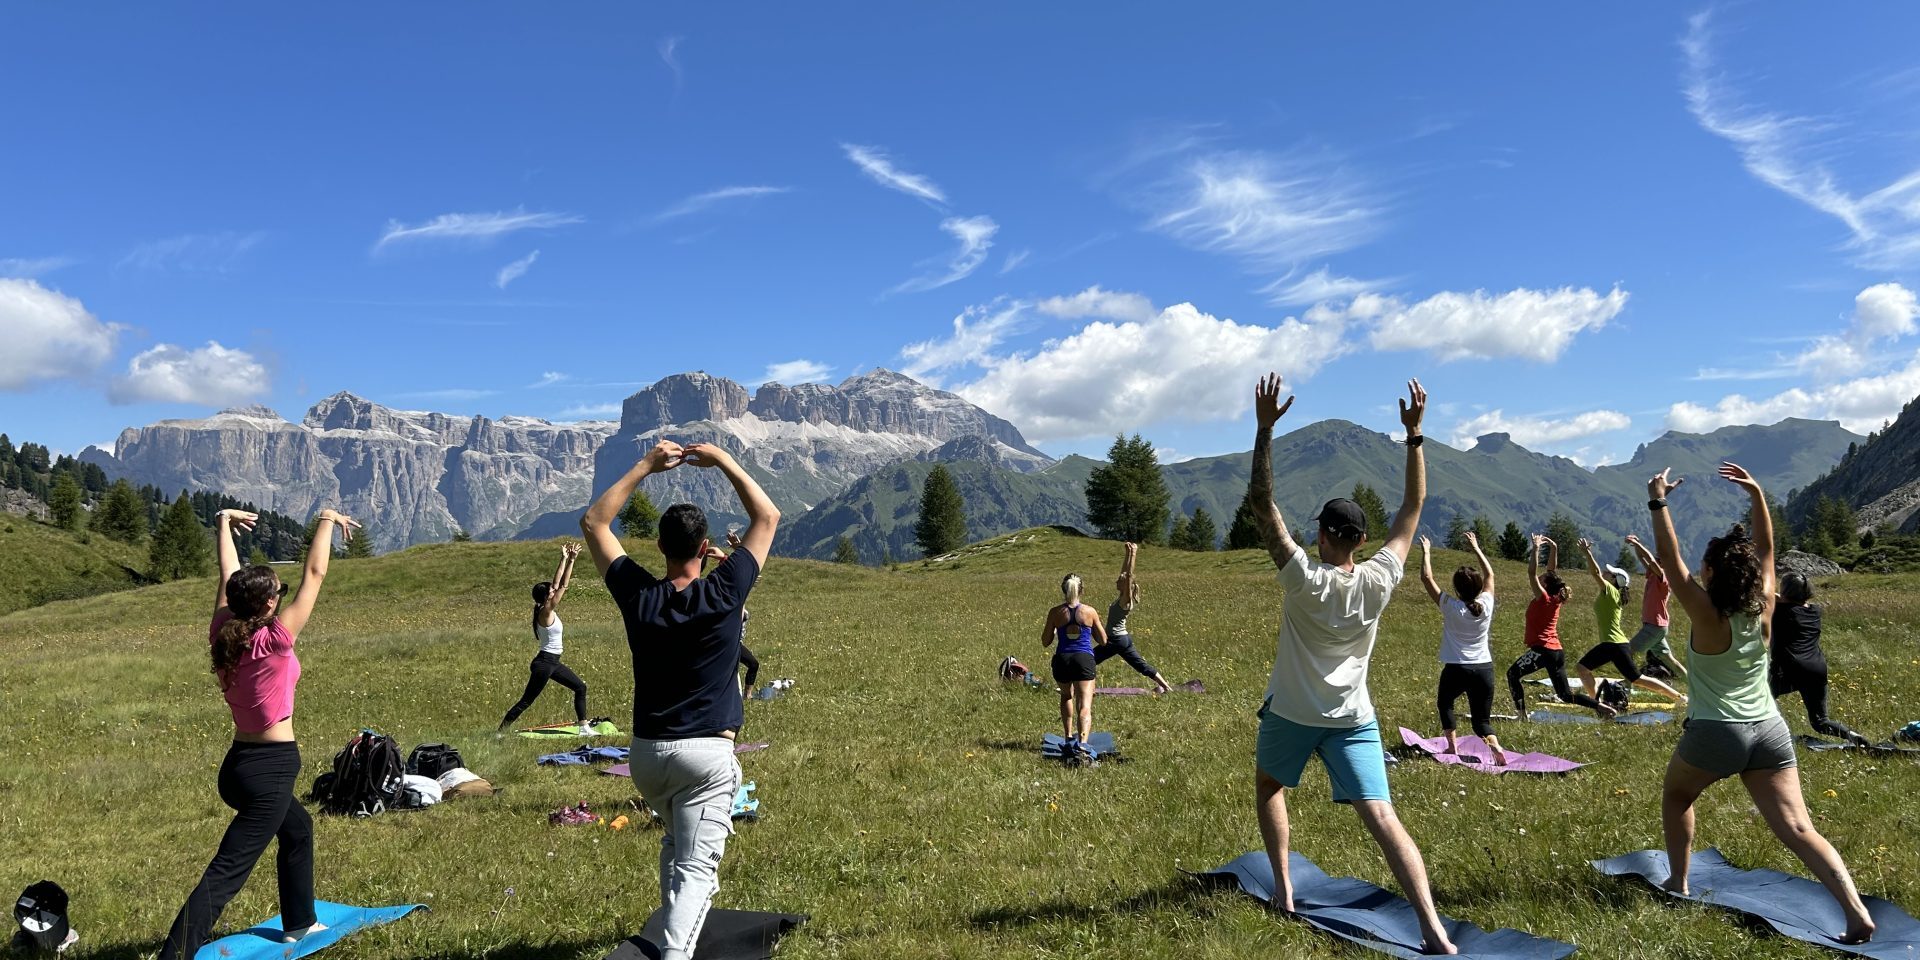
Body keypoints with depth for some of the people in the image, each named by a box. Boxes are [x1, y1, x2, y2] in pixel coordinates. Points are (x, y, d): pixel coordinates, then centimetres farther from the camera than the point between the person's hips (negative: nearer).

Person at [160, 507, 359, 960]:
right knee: (225, 874, -8)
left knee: (298, 829, 29)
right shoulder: (275, 641, -19)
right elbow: (314, 574, -16)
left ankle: (299, 922, 41)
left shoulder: (223, 634, -3)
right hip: (270, 769, -9)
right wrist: (327, 520, -7)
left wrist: (223, 522, 21)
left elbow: (228, 577, 10)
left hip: (239, 765, 9)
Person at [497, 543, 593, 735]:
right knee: (526, 701, -3)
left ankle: (584, 728, 14)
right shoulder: (546, 612, -16)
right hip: (544, 663, -10)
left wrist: (564, 560, 6)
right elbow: (563, 586, -19)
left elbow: (557, 584, 9)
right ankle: (499, 732, 4)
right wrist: (570, 560, -17)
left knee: (580, 687, 11)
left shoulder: (548, 610, 6)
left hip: (553, 663, 10)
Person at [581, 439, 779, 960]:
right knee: (696, 868, -7)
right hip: (707, 753, -4)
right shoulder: (723, 594, -11)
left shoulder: (638, 596, -5)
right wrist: (723, 461, 2)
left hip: (646, 752, 4)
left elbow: (593, 522, 8)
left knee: (675, 844, 29)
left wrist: (645, 466, 6)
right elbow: (768, 516, -1)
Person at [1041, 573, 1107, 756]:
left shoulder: (1055, 612, 0)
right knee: (1085, 705, -8)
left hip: (1062, 659, 2)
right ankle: (1082, 742, -29)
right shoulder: (1089, 612, 0)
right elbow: (1103, 641, 11)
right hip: (1084, 659, -2)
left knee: (1066, 696, 30)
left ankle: (1069, 736, 35)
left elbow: (1045, 642, 7)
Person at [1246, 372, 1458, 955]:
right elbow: (1413, 505, 1)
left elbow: (1261, 501, -16)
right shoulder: (1379, 581, -9)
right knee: (1383, 819, -5)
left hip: (1291, 713, -1)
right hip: (1352, 719, 2)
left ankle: (1283, 888, 25)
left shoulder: (1302, 577, -16)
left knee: (1268, 786, 26)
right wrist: (1413, 434, 2)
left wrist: (1265, 427, -17)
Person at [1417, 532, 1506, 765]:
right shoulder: (1486, 605, -3)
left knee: (1445, 702, 26)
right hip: (1484, 668, 3)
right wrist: (1476, 548, 21)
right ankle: (1496, 748, -16)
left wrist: (1426, 552, 8)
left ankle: (1452, 745, 15)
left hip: (1456, 669, -3)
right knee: (1482, 718, 10)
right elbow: (1490, 574, 14)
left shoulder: (1451, 607, -12)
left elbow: (1427, 578, -4)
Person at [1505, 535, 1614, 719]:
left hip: (1542, 649, -8)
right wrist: (1553, 548, 13)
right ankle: (1601, 707, 3)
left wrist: (1536, 548, -13)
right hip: (1557, 651, 8)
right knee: (1566, 695, 13)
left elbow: (1531, 572, -15)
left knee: (1512, 674, -10)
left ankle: (1522, 712, -18)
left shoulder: (1543, 598, -10)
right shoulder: (1556, 599, 9)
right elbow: (1552, 570, 16)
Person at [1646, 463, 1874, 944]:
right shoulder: (1763, 609, 0)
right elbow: (1766, 550, 12)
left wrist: (1658, 503, -13)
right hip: (1770, 731, 4)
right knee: (1798, 828, -1)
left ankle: (1677, 882, 25)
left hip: (1716, 734, -4)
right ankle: (1857, 913, -14)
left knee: (1676, 797, 22)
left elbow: (1669, 558, -14)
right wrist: (1757, 496, 9)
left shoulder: (1708, 616, -13)